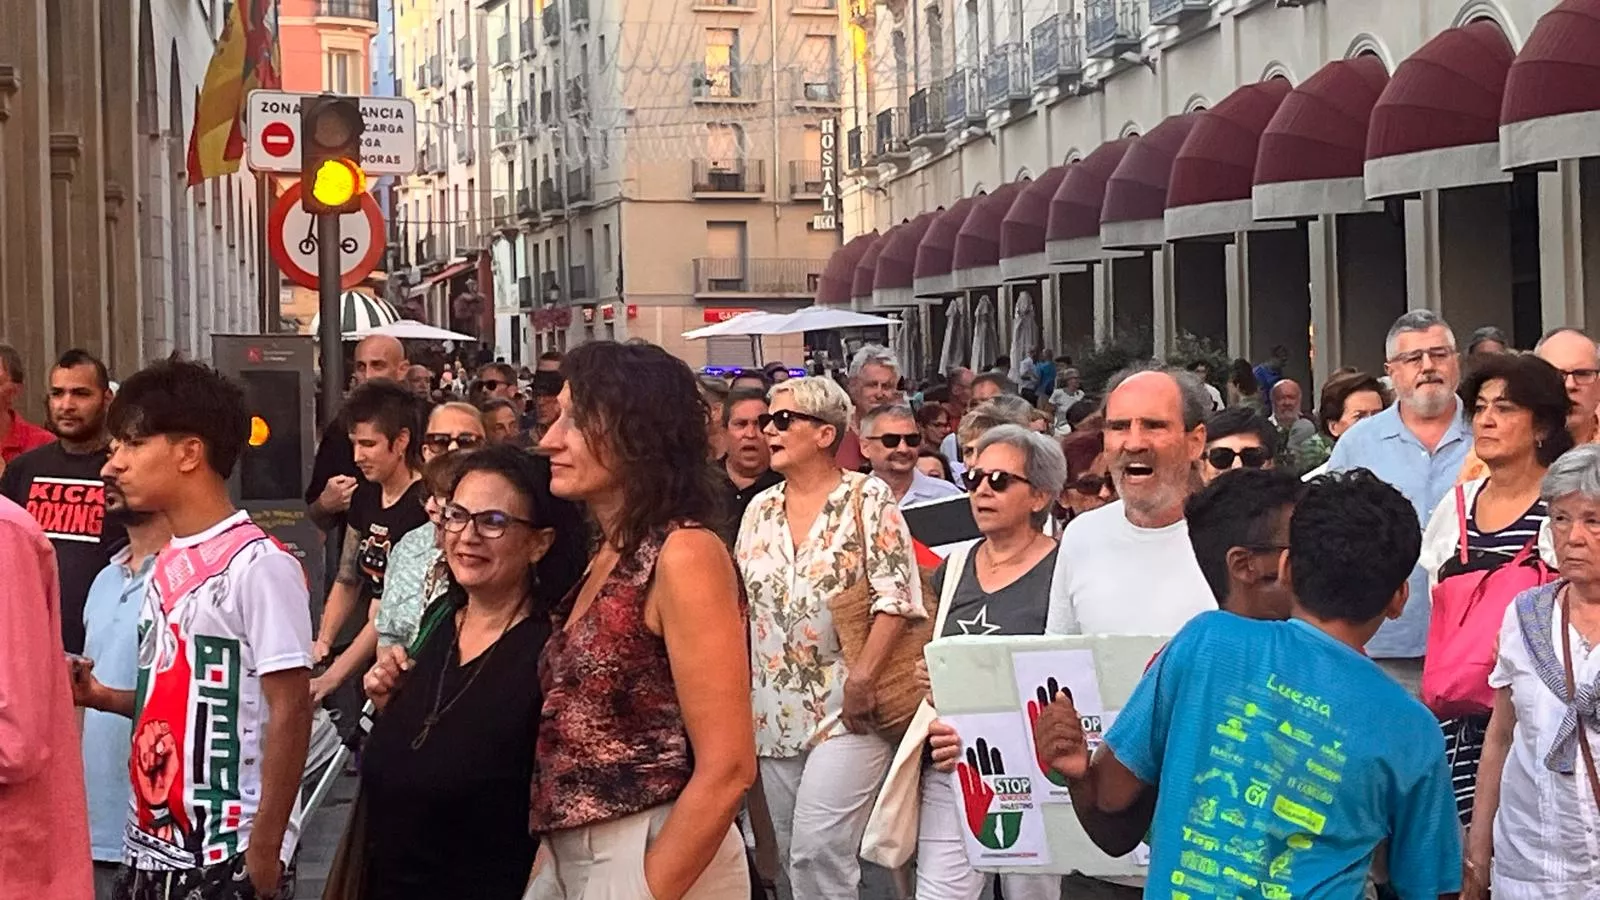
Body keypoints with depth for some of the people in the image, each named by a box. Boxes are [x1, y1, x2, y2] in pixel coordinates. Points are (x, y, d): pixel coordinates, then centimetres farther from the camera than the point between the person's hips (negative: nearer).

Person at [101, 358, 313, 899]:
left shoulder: (258, 563, -14)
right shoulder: (169, 562, 10)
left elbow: (290, 707, -15)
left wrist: (264, 849, -16)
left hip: (226, 854, -8)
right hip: (154, 846, 8)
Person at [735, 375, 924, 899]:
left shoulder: (868, 499, -6)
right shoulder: (760, 509, 12)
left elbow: (897, 597, -13)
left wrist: (863, 677, -21)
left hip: (848, 709, -6)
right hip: (777, 713, 7)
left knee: (817, 854, -15)